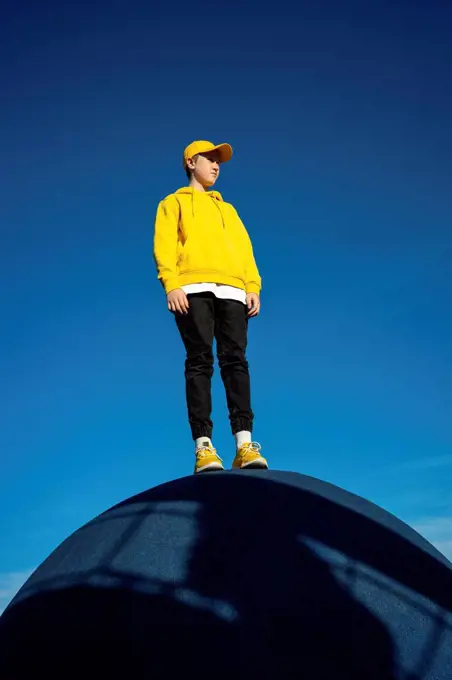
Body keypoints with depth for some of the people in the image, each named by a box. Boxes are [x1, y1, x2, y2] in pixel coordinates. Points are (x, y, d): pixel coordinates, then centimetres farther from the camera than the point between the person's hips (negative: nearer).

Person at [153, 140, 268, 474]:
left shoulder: (227, 209, 34)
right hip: (193, 289, -3)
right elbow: (164, 246, 6)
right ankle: (203, 446, -17)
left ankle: (245, 444, -19)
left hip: (232, 291, 3)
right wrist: (171, 284, -12)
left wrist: (253, 286, 4)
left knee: (235, 360, -10)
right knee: (200, 361, -12)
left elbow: (244, 249, 21)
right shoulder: (174, 202, 21)